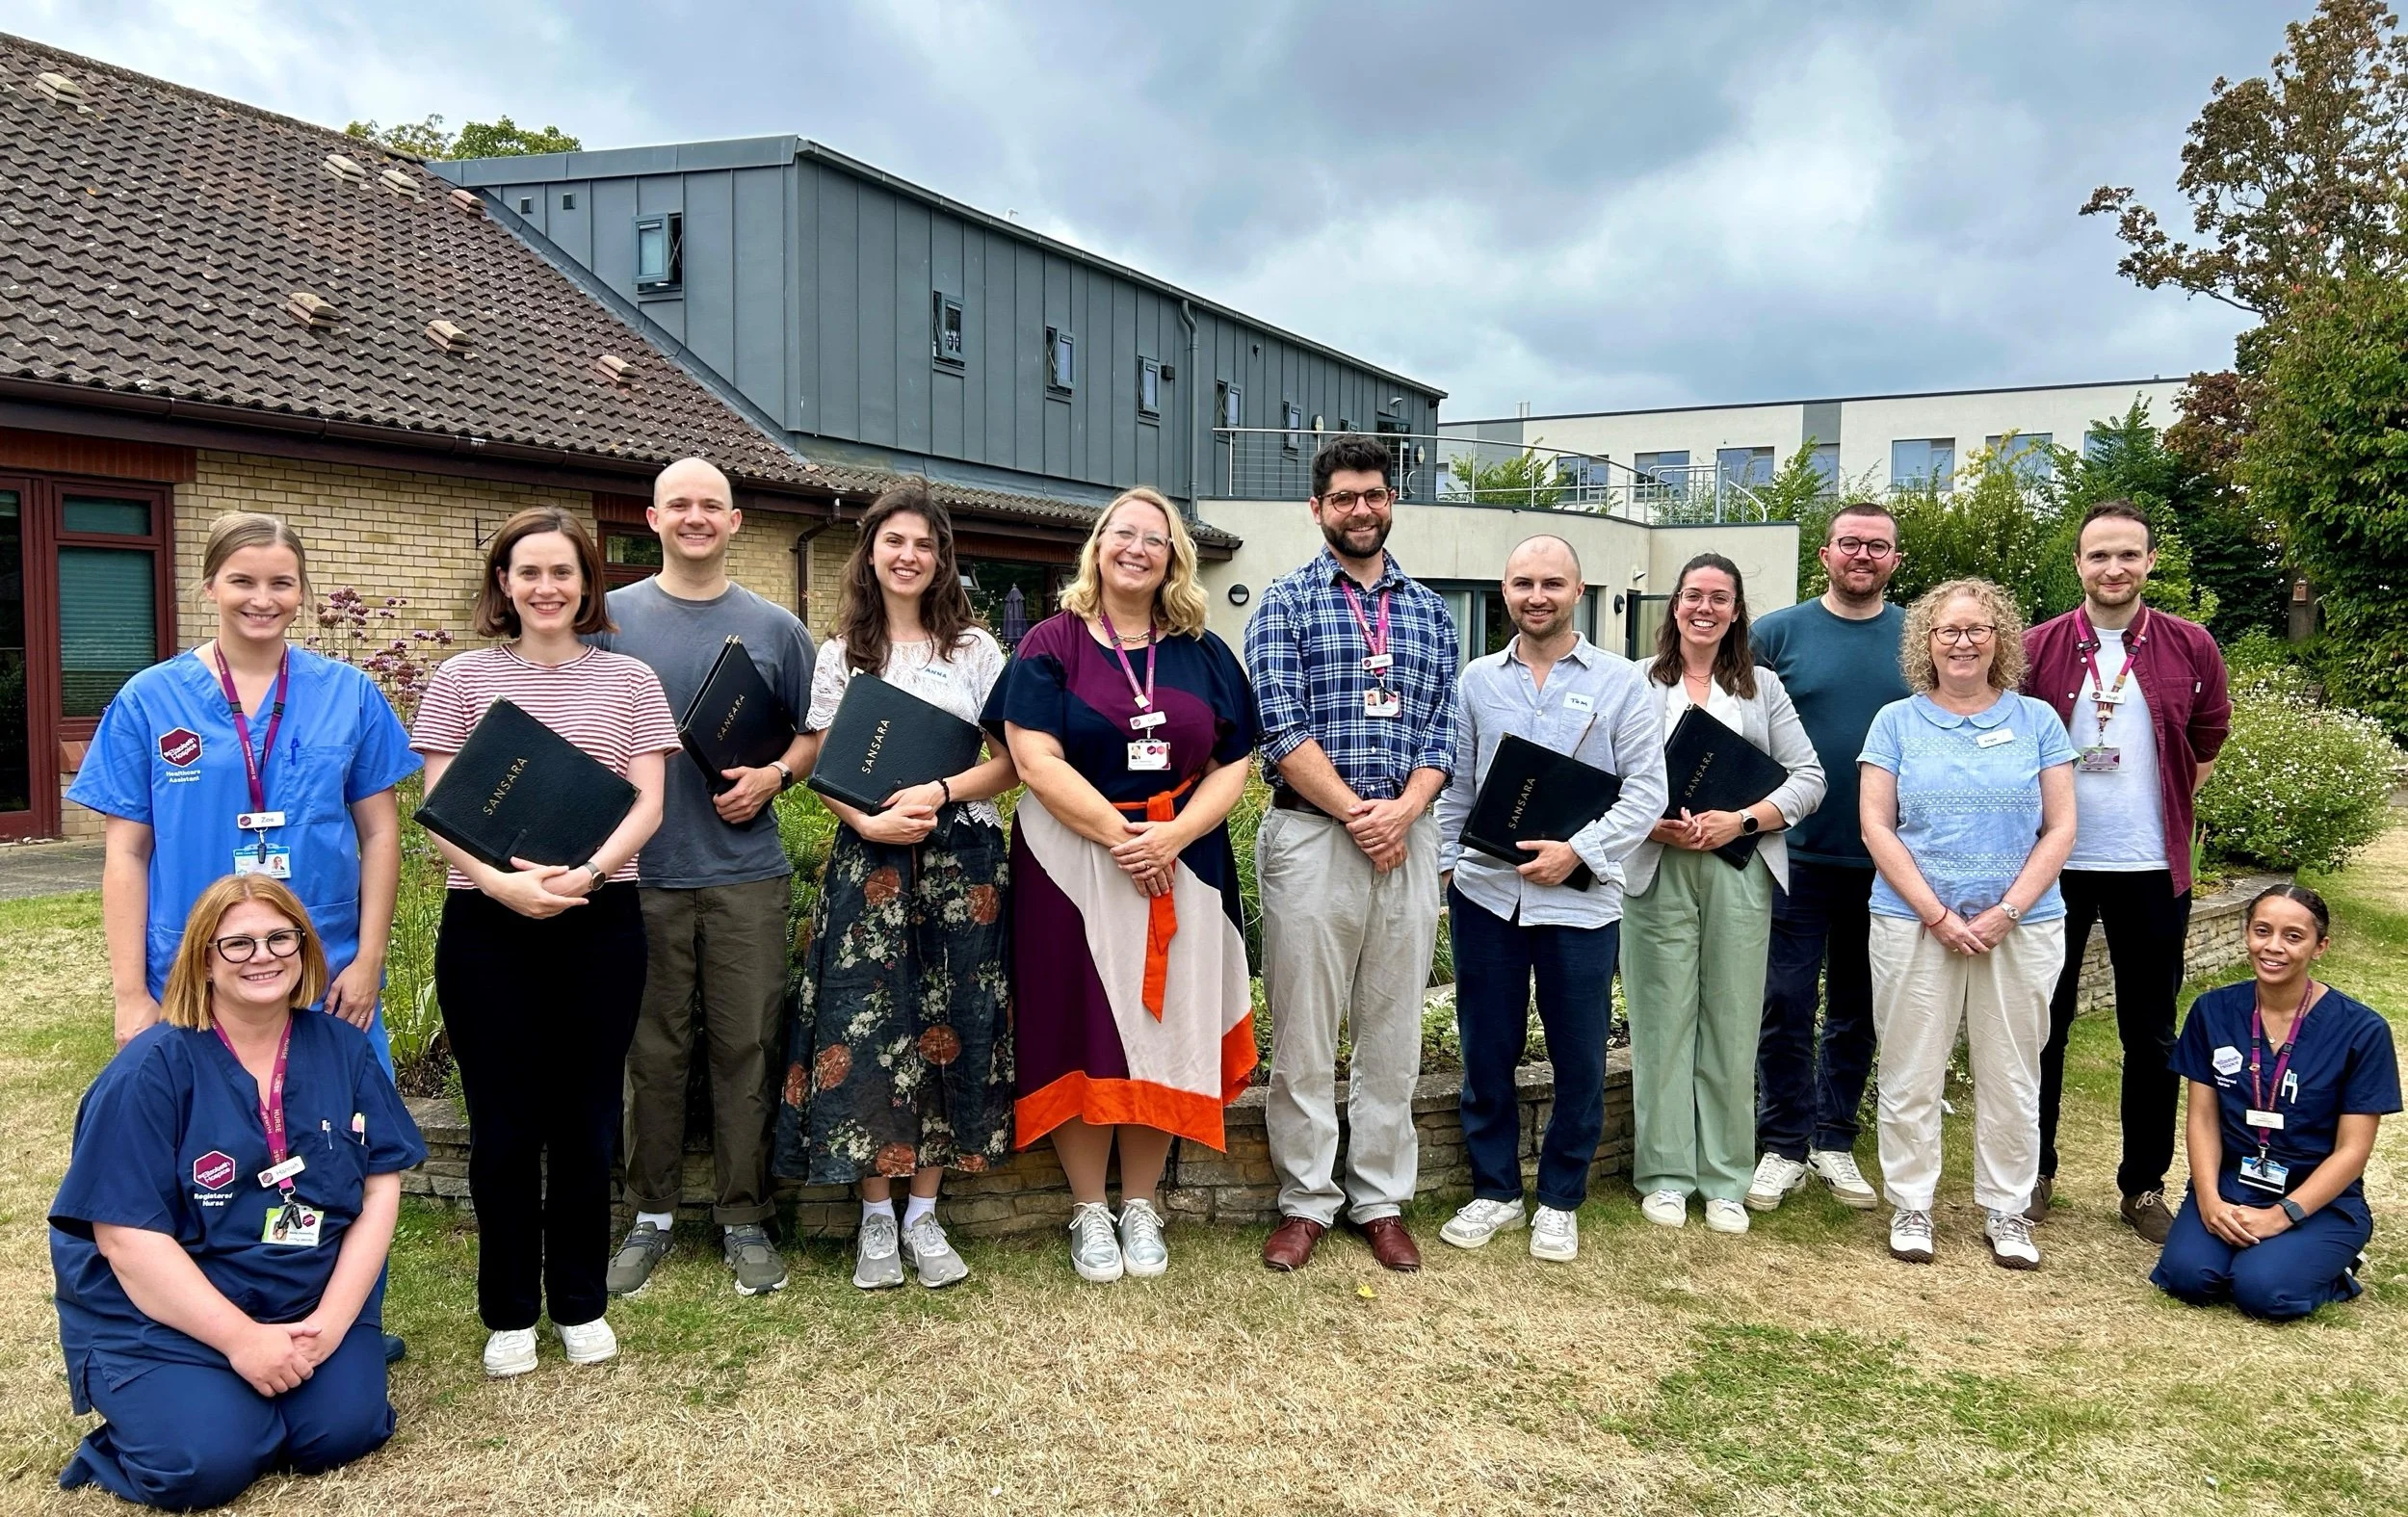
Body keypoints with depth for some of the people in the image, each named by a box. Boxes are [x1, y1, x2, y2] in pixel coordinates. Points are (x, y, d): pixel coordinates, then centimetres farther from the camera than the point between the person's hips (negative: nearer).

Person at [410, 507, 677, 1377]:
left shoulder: (629, 680, 6)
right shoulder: (464, 679, 5)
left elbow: (648, 802, 0)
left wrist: (586, 872, -17)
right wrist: (500, 881, -18)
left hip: (601, 922, 1)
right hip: (487, 924, 0)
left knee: (586, 1118, 8)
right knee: (503, 1123, 6)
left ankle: (581, 1304, 23)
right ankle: (509, 1312, 21)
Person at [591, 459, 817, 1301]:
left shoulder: (775, 628, 7)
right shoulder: (611, 619, 5)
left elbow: (813, 730, 13)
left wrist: (775, 776, -7)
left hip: (746, 870, 0)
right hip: (643, 873, 0)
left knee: (746, 1049, 5)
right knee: (652, 1051, 8)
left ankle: (744, 1220, 17)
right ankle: (650, 1215, 22)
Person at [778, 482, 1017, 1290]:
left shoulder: (975, 648, 6)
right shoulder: (841, 654, 8)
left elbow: (1011, 762, 2)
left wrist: (939, 791, -15)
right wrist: (872, 823, -14)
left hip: (961, 854, 0)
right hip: (869, 857, 0)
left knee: (947, 1027, 3)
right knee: (865, 1028, -3)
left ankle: (923, 1215, 15)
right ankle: (875, 1218, 10)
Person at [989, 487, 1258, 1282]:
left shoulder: (1205, 655, 9)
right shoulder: (1051, 644, 0)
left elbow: (1232, 766, 4)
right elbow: (1035, 759, -10)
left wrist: (1169, 838, -12)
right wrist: (1120, 835, -16)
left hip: (1181, 868, 3)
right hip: (1071, 866, -2)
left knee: (1164, 1026, 6)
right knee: (1080, 1028, 2)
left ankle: (1141, 1206, 21)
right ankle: (1089, 1211, 16)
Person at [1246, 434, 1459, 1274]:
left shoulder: (1429, 612, 13)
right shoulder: (1285, 602, 2)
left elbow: (1441, 728, 8)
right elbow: (1280, 727, -8)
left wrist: (1404, 809, -10)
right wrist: (1354, 811, -14)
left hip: (1406, 836, 3)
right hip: (1311, 834, -3)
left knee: (1393, 1032, 9)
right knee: (1303, 1033, 2)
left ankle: (1382, 1200, 20)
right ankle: (1306, 1200, 15)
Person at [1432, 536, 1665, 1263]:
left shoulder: (1619, 682, 0)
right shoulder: (1477, 680, 8)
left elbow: (1646, 789, -3)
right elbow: (1456, 785, 12)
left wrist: (1578, 850, -14)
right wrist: (1446, 865, 4)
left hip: (1579, 898, -2)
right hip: (1484, 893, 2)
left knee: (1579, 1059, 6)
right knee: (1486, 1052, 9)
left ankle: (1559, 1201, 24)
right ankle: (1494, 1190, 26)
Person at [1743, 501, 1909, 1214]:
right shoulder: (1777, 632, -1)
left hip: (1884, 861, 2)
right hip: (1797, 854, -2)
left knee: (1857, 1009, 12)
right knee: (1786, 1004, 1)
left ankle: (1834, 1140, 25)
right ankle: (1784, 1146, 14)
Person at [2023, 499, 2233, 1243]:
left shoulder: (2191, 648, 0)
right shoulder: (2039, 648, -4)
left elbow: (2206, 743, 11)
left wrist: (2162, 812, 9)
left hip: (2152, 868, 1)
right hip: (2054, 864, -1)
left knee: (2151, 1035, 9)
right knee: (2044, 1022, 9)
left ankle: (2144, 1185, 22)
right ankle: (2033, 1171, 23)